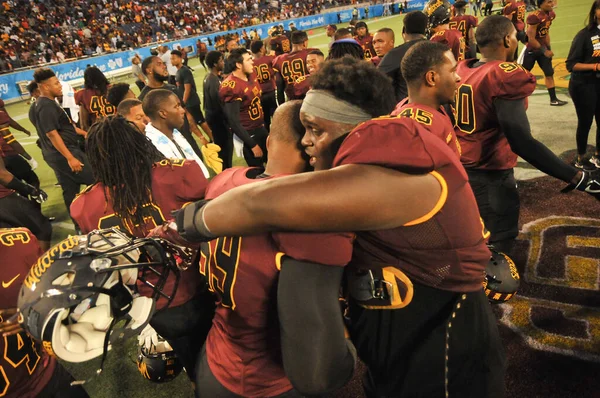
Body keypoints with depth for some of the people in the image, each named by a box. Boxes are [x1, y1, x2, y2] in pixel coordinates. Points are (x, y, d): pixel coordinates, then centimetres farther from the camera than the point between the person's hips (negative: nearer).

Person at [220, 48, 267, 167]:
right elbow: (234, 122, -24)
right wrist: (253, 145, -20)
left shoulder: (250, 75, 0)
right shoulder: (231, 87, -24)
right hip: (248, 134, -8)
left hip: (260, 128, 8)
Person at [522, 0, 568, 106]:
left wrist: (548, 48, 11)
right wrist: (544, 50, -17)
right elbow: (531, 39, -23)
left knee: (549, 73, 7)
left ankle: (553, 99, 13)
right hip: (532, 49, -7)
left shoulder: (551, 14, 2)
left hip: (544, 48, 7)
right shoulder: (534, 17, -24)